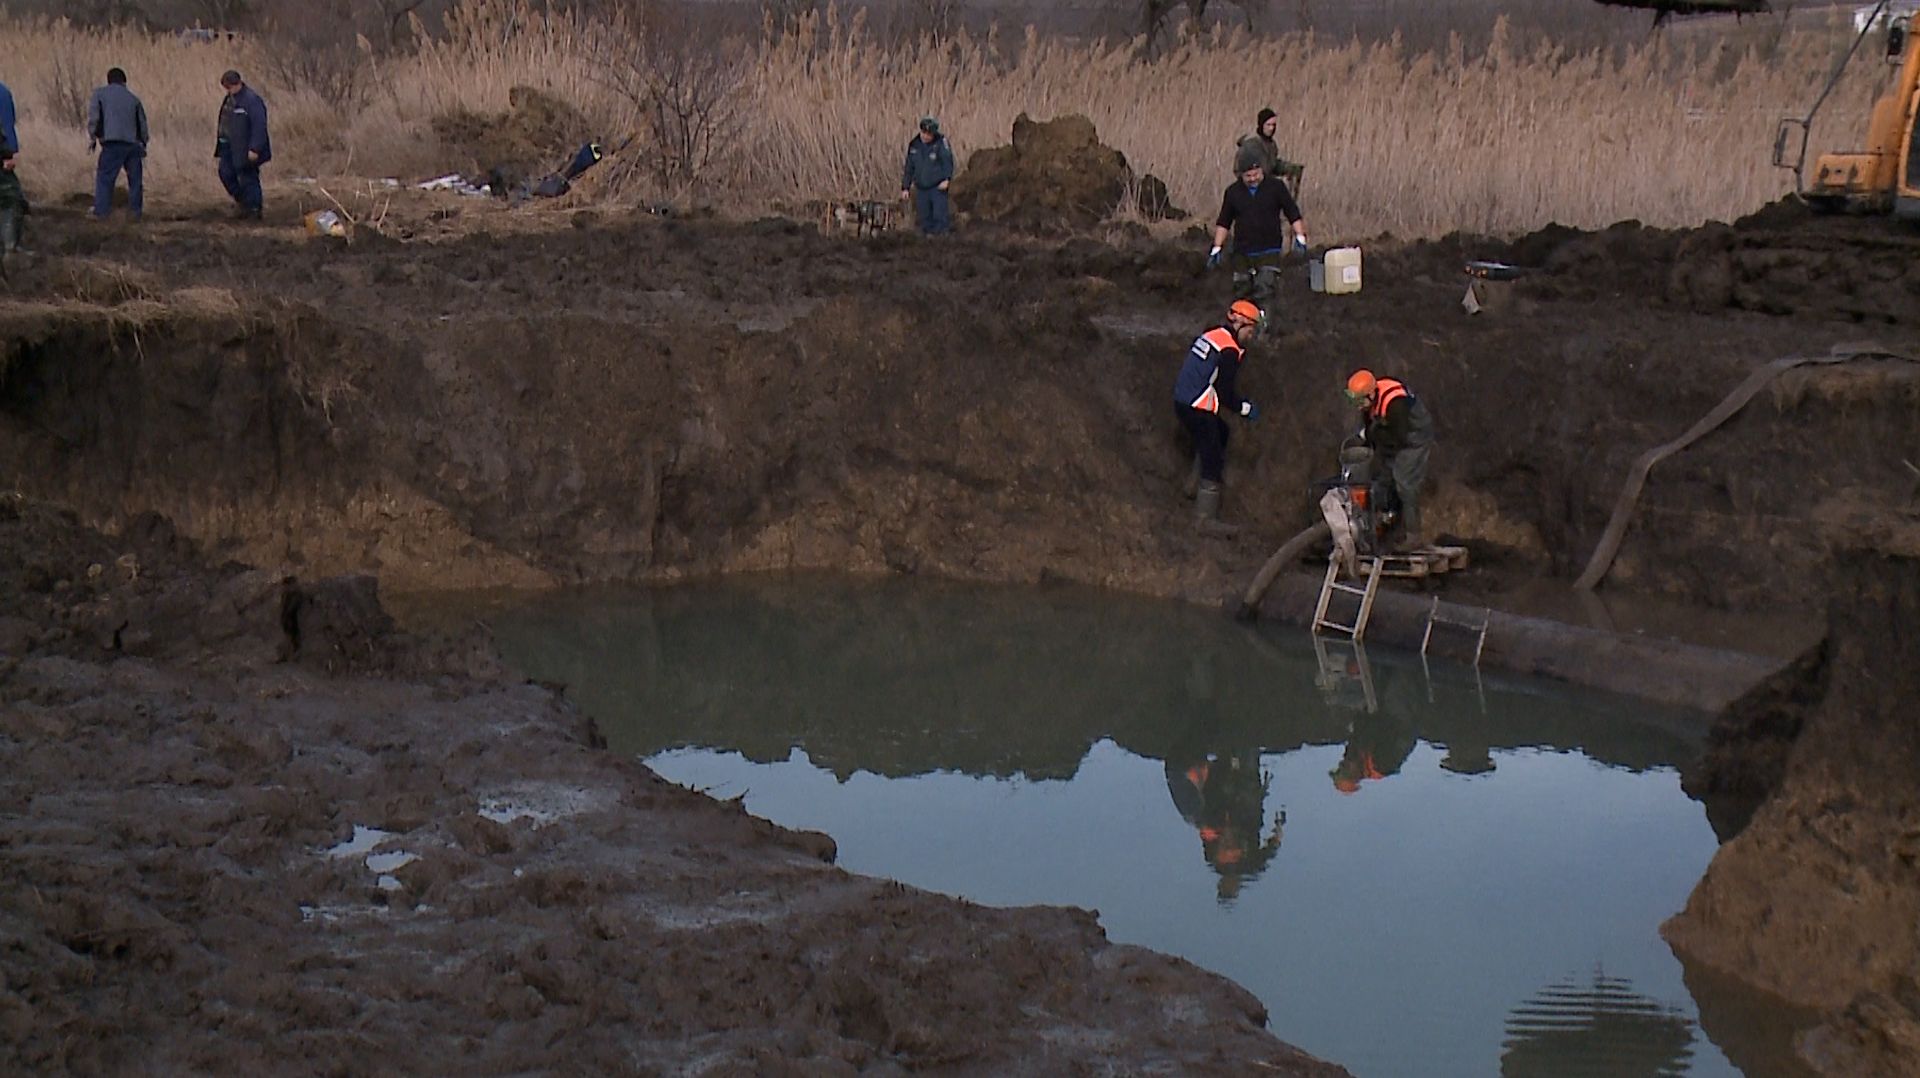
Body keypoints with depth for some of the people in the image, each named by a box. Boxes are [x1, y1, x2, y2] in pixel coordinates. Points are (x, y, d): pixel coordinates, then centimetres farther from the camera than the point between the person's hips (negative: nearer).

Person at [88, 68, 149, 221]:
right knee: (135, 180, 14)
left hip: (113, 144, -4)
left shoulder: (100, 93, 10)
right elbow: (143, 124, 19)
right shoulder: (133, 98, 19)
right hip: (133, 144, 4)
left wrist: (93, 138, 8)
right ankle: (135, 212, 13)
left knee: (104, 178, -3)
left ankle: (101, 212, -10)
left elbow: (93, 117, -1)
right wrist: (143, 145, 27)